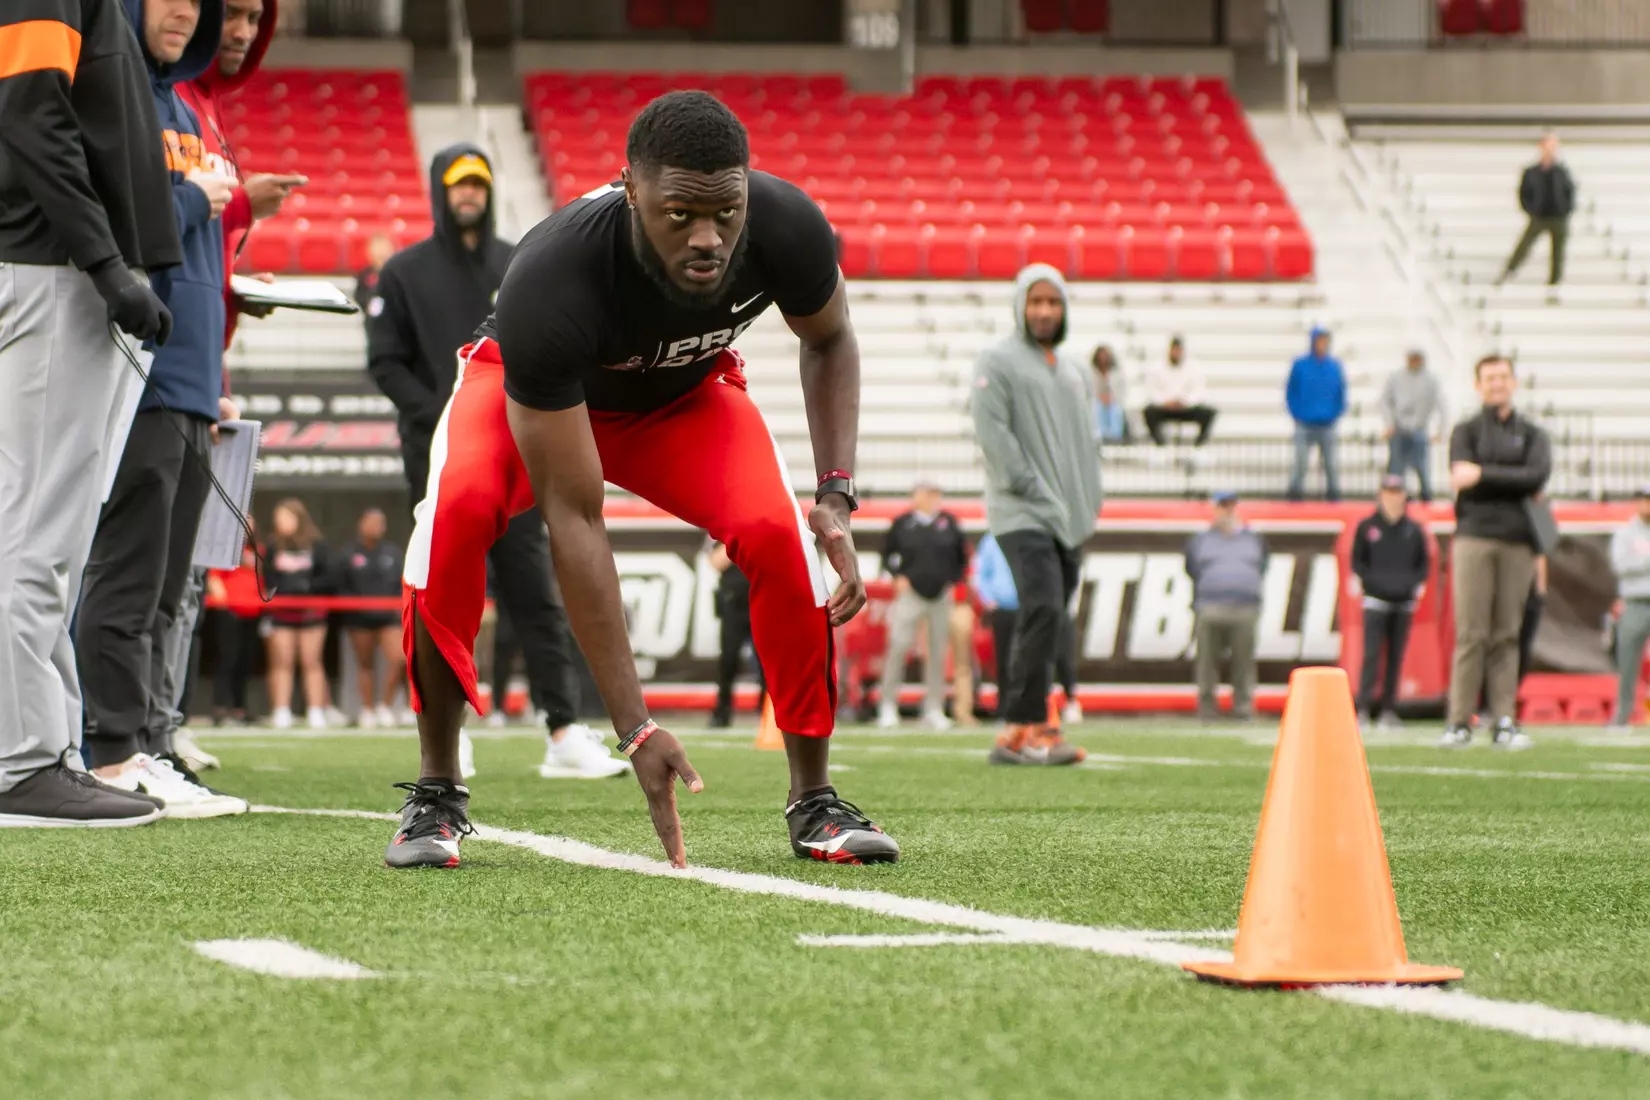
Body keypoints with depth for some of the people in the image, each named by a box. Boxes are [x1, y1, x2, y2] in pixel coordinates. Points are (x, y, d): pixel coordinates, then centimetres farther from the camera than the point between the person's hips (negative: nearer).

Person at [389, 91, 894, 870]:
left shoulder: (787, 228, -33)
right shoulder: (550, 279, -44)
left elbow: (828, 340, -4)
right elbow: (574, 521, -40)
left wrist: (837, 495, -20)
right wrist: (636, 727, -41)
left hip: (684, 395, 3)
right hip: (541, 390, -3)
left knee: (777, 533, -26)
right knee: (460, 509, -34)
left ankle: (814, 801, -6)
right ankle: (435, 795, -17)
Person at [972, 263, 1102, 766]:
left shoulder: (1075, 372, 22)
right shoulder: (998, 363, 0)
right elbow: (994, 435, -9)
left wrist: (1090, 503, 11)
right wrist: (1034, 490, -13)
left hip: (1070, 519, 7)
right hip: (1021, 515, -7)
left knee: (1046, 622, 5)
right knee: (1043, 609, -22)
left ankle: (1019, 732, 10)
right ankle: (1027, 728, -22)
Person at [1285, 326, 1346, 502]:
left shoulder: (1335, 366, 5)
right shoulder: (1300, 365, 0)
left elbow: (1342, 394, 12)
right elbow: (1290, 393, 5)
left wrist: (1336, 415, 1)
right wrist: (1297, 415, -3)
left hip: (1328, 426, 2)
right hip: (1305, 426, -2)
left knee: (1332, 463, -1)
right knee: (1300, 463, -5)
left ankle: (1333, 494, 8)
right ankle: (1295, 493, 2)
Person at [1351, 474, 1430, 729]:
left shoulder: (1414, 530, 10)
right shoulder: (1366, 527, 4)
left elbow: (1424, 562, 16)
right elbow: (1357, 561, 6)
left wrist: (1416, 584, 0)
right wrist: (1369, 582, -7)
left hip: (1404, 602, 3)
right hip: (1375, 601, -3)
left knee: (1396, 657, 3)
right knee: (1372, 655, -10)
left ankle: (1388, 709, 7)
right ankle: (1364, 708, -11)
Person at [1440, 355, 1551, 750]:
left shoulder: (1533, 435, 14)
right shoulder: (1466, 431, 11)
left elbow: (1538, 476, -5)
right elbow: (1462, 477, -6)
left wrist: (1484, 474, -10)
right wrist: (1515, 485, -6)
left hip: (1517, 540, 2)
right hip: (1474, 537, -2)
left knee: (1507, 635, 0)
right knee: (1470, 633, -7)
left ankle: (1504, 721, 1)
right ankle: (1460, 721, -6)